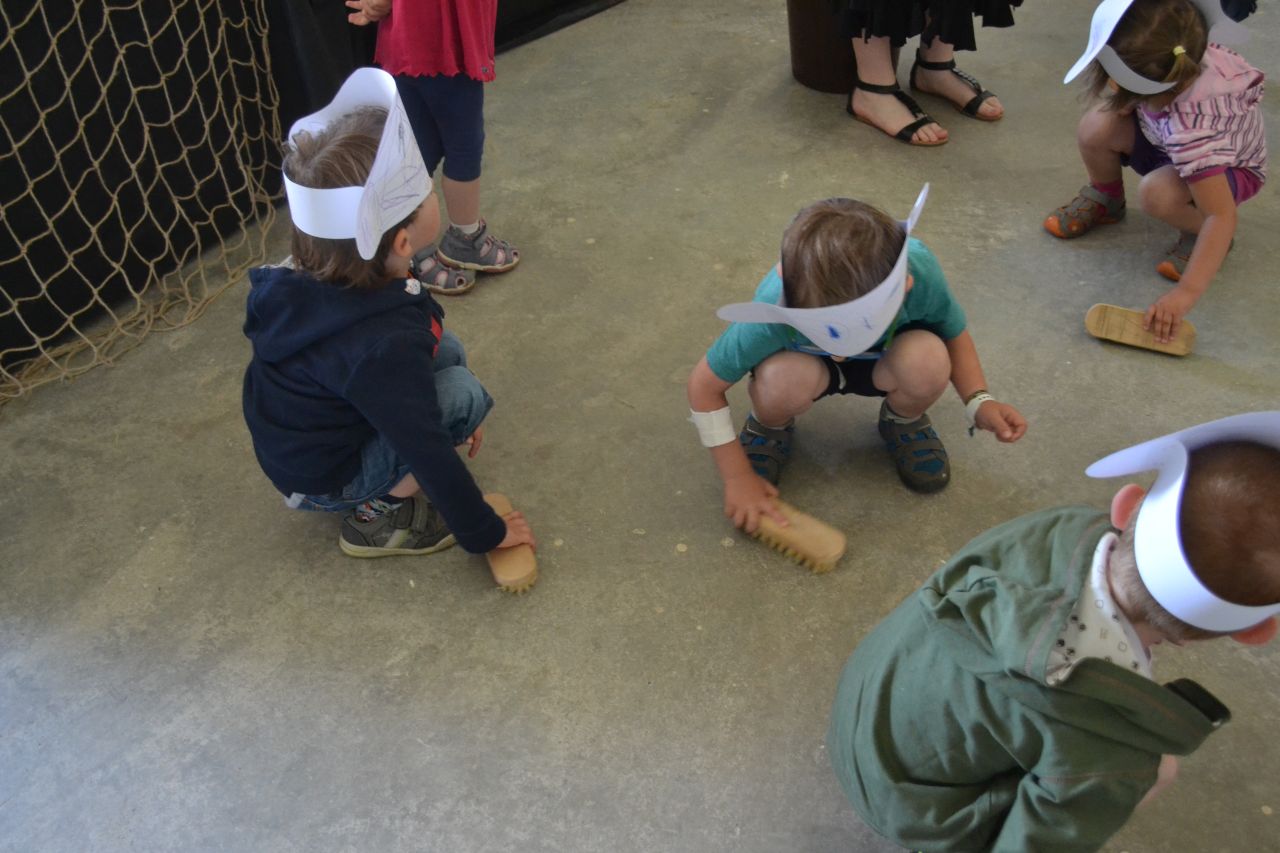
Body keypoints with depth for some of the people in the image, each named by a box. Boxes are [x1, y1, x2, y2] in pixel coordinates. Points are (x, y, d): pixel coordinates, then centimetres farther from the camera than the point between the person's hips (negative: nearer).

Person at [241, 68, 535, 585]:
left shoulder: (322, 281, -12)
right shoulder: (383, 344, -37)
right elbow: (430, 456, -28)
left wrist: (450, 416, 19)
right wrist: (486, 533, -14)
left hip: (294, 436, 8)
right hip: (320, 479, -7)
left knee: (446, 353, 5)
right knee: (463, 393, -18)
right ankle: (380, 517, -4)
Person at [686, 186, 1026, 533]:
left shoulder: (920, 273, -34)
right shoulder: (775, 311, -37)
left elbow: (954, 334, -10)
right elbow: (703, 387, -23)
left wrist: (979, 402, -24)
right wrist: (738, 478, -20)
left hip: (881, 364, 2)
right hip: (806, 364, -1)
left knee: (928, 358, -33)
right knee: (784, 377, -37)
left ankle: (903, 421, 4)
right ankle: (770, 428, 2)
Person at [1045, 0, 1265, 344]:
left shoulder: (1192, 126, -43)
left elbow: (1222, 216, -43)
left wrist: (1186, 293, -48)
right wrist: (1126, 102, -24)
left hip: (1231, 168, -5)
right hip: (1174, 144, 6)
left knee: (1157, 193, -37)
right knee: (1095, 128, -21)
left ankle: (1198, 232, -3)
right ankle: (1105, 200, 10)